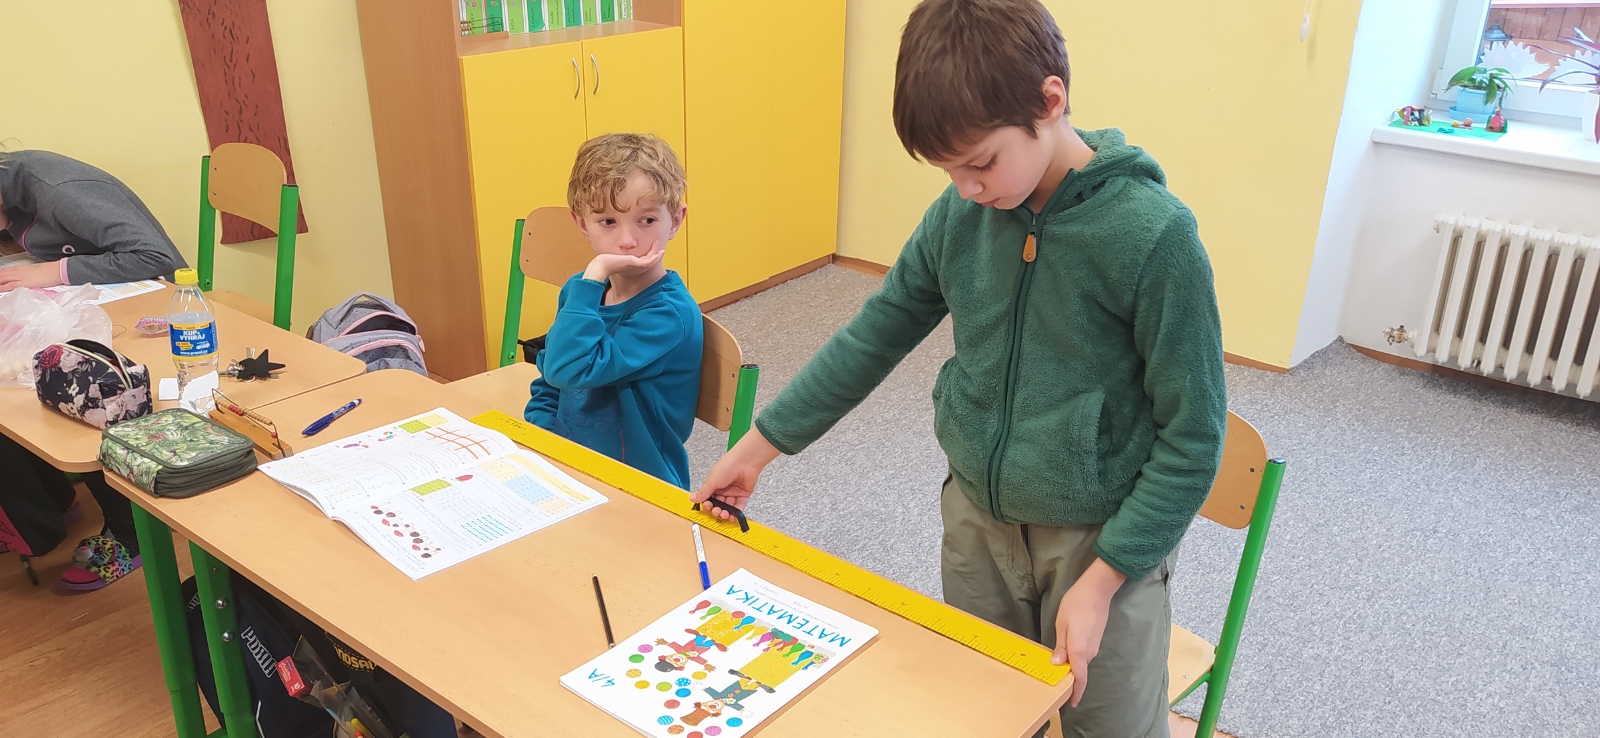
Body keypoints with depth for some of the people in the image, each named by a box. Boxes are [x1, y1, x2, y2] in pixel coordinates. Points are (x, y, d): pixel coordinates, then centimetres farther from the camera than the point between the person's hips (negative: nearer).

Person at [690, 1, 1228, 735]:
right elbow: (875, 334, 4)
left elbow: (1191, 437, -15)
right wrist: (759, 445, 7)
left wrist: (1100, 580, -17)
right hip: (976, 517, 4)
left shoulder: (1154, 235, -22)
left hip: (1101, 538, -4)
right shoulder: (959, 214, -8)